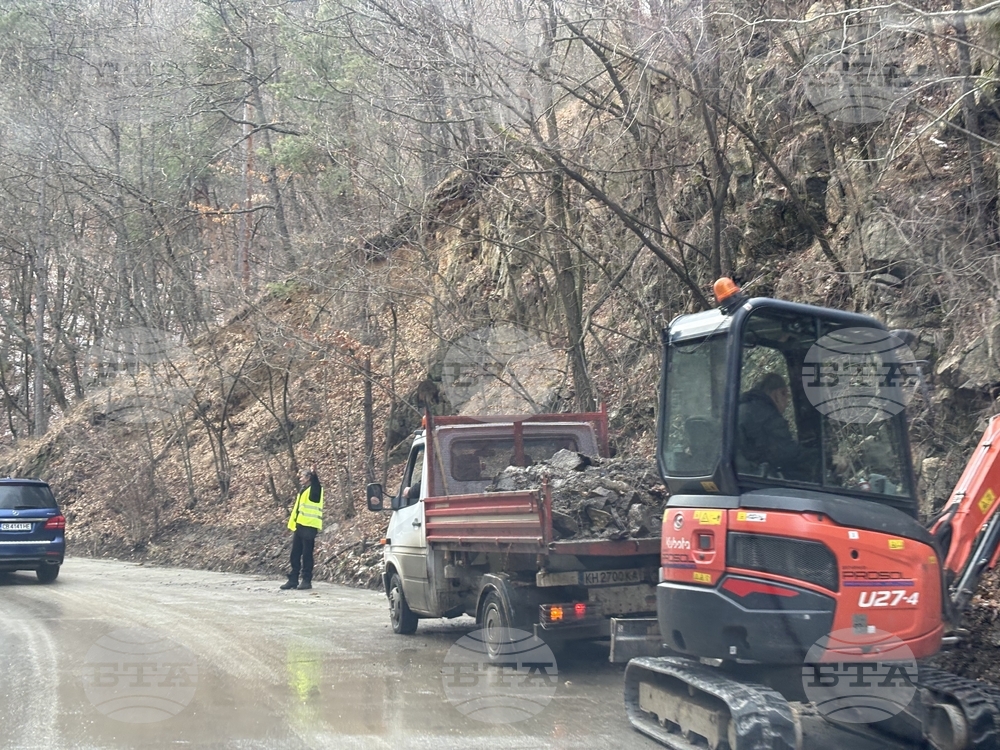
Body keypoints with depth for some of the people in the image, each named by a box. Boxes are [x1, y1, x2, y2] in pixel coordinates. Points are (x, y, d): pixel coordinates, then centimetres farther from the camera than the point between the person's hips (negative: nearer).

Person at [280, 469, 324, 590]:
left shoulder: (314, 490, -4)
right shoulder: (303, 491, 20)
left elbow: (316, 484, -29)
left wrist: (314, 474, -46)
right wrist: (293, 526, 22)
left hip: (309, 527, -9)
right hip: (299, 526, 9)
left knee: (306, 555, -5)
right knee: (295, 554, 9)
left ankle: (307, 580, 0)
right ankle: (293, 579, 13)